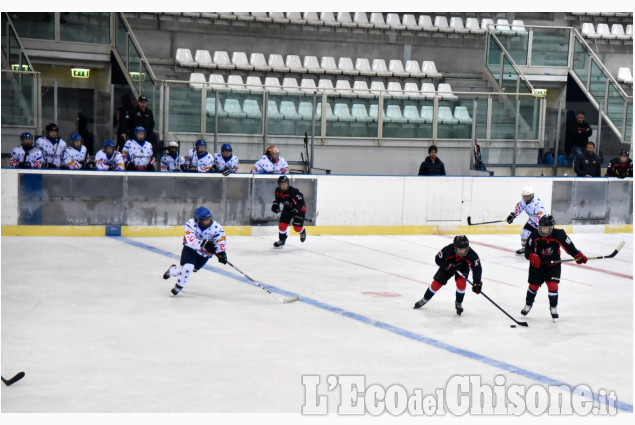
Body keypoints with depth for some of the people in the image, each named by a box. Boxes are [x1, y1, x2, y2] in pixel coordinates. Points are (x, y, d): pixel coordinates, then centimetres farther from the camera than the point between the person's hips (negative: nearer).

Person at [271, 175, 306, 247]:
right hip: (287, 208, 6)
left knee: (297, 227, -8)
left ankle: (302, 232, 31)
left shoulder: (293, 191, -33)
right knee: (282, 224, -7)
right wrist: (275, 205, -5)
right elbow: (277, 199, 11)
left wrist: (295, 210, -39)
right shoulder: (278, 191, -12)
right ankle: (282, 240, 16)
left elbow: (301, 202, -31)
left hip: (299, 209, -5)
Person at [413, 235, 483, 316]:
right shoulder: (448, 250, -37)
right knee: (437, 283, -1)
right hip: (448, 266, 0)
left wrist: (477, 283, -32)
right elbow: (438, 259, -25)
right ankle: (424, 300, 23)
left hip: (462, 268, 0)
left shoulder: (472, 255, -35)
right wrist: (450, 266, -33)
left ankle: (458, 303, 2)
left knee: (461, 283, -24)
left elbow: (477, 268, -27)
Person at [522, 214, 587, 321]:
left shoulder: (559, 234, -19)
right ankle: (528, 305, 31)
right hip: (537, 264, 1)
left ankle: (553, 308, 8)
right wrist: (532, 256, -36)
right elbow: (528, 250, -17)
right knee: (534, 285, 7)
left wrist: (578, 255, -17)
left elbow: (569, 245, -11)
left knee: (553, 285, -10)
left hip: (553, 264, -1)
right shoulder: (535, 235, -17)